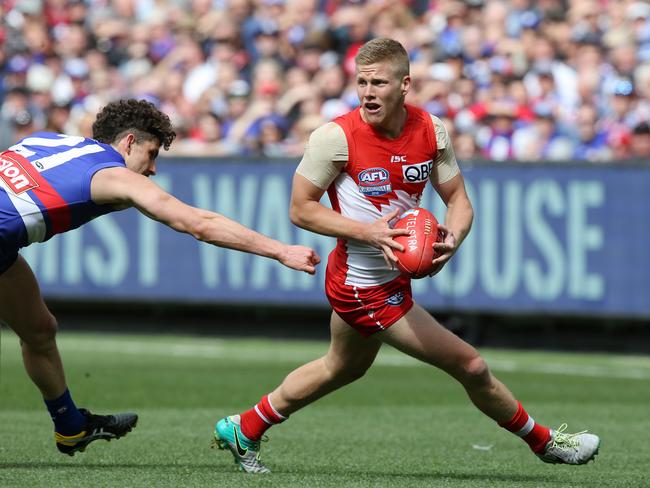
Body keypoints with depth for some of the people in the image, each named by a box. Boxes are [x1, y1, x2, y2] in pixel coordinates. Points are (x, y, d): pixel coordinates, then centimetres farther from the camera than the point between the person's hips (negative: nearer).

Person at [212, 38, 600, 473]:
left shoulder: (431, 131, -6)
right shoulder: (336, 137, -21)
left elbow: (458, 199, 2)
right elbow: (301, 209, -13)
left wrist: (453, 238, -21)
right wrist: (368, 231, -26)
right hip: (368, 289, -7)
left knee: (342, 369, 29)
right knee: (471, 367, -4)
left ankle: (243, 430, 47)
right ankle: (543, 441, 18)